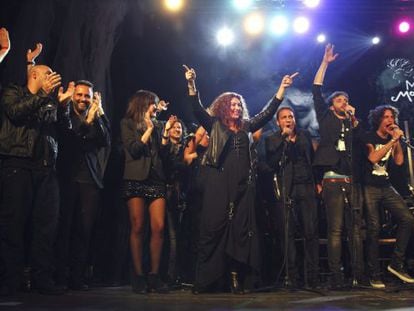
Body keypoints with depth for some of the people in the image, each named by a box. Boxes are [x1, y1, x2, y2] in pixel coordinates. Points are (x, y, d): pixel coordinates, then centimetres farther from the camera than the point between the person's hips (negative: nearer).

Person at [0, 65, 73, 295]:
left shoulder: (51, 102, 23)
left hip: (46, 168, 4)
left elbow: (66, 127, 12)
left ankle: (42, 278, 2)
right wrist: (43, 93, -9)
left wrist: (63, 104, -2)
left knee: (47, 224, -2)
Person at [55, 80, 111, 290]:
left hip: (90, 180, 2)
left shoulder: (98, 120, 15)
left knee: (84, 229, -1)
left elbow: (106, 142, -1)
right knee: (64, 227, -3)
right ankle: (60, 276, 4)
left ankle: (77, 277, 6)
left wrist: (98, 116, -6)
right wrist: (86, 121, -14)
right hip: (67, 178, -2)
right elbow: (65, 138, -7)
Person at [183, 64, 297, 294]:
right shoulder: (215, 126, 9)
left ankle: (235, 277, 6)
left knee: (240, 229, 1)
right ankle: (203, 279, 1)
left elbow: (268, 112, 17)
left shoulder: (246, 127, 18)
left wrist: (282, 88, 12)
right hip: (218, 183, -3)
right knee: (213, 227, -5)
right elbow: (198, 109, -2)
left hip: (242, 184, 4)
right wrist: (191, 84, -14)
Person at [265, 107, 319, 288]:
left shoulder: (305, 135, 17)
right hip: (286, 190, -2)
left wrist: (317, 181, 12)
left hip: (306, 187, 2)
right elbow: (272, 163, -8)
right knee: (287, 234, -3)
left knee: (311, 232, -2)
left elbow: (313, 158, 21)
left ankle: (312, 277, 6)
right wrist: (285, 140, -9)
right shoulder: (272, 140, 7)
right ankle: (292, 277, 4)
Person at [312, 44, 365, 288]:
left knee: (356, 228, 0)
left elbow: (361, 140, 6)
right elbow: (316, 92, 7)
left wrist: (354, 118, 3)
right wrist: (325, 63, 8)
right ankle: (337, 276, -5)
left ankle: (359, 274, 3)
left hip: (352, 181, 4)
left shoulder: (352, 123, 22)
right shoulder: (326, 118, 13)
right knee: (336, 229, -6)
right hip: (333, 180, -4)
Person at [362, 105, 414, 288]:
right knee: (374, 228, -8)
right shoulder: (369, 138, 0)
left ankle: (397, 264, 1)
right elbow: (373, 158, -18)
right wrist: (392, 141, -15)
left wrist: (398, 140, -4)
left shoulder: (392, 139, 14)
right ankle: (374, 274, 0)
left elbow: (399, 161, 2)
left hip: (386, 187, 5)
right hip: (370, 188, -5)